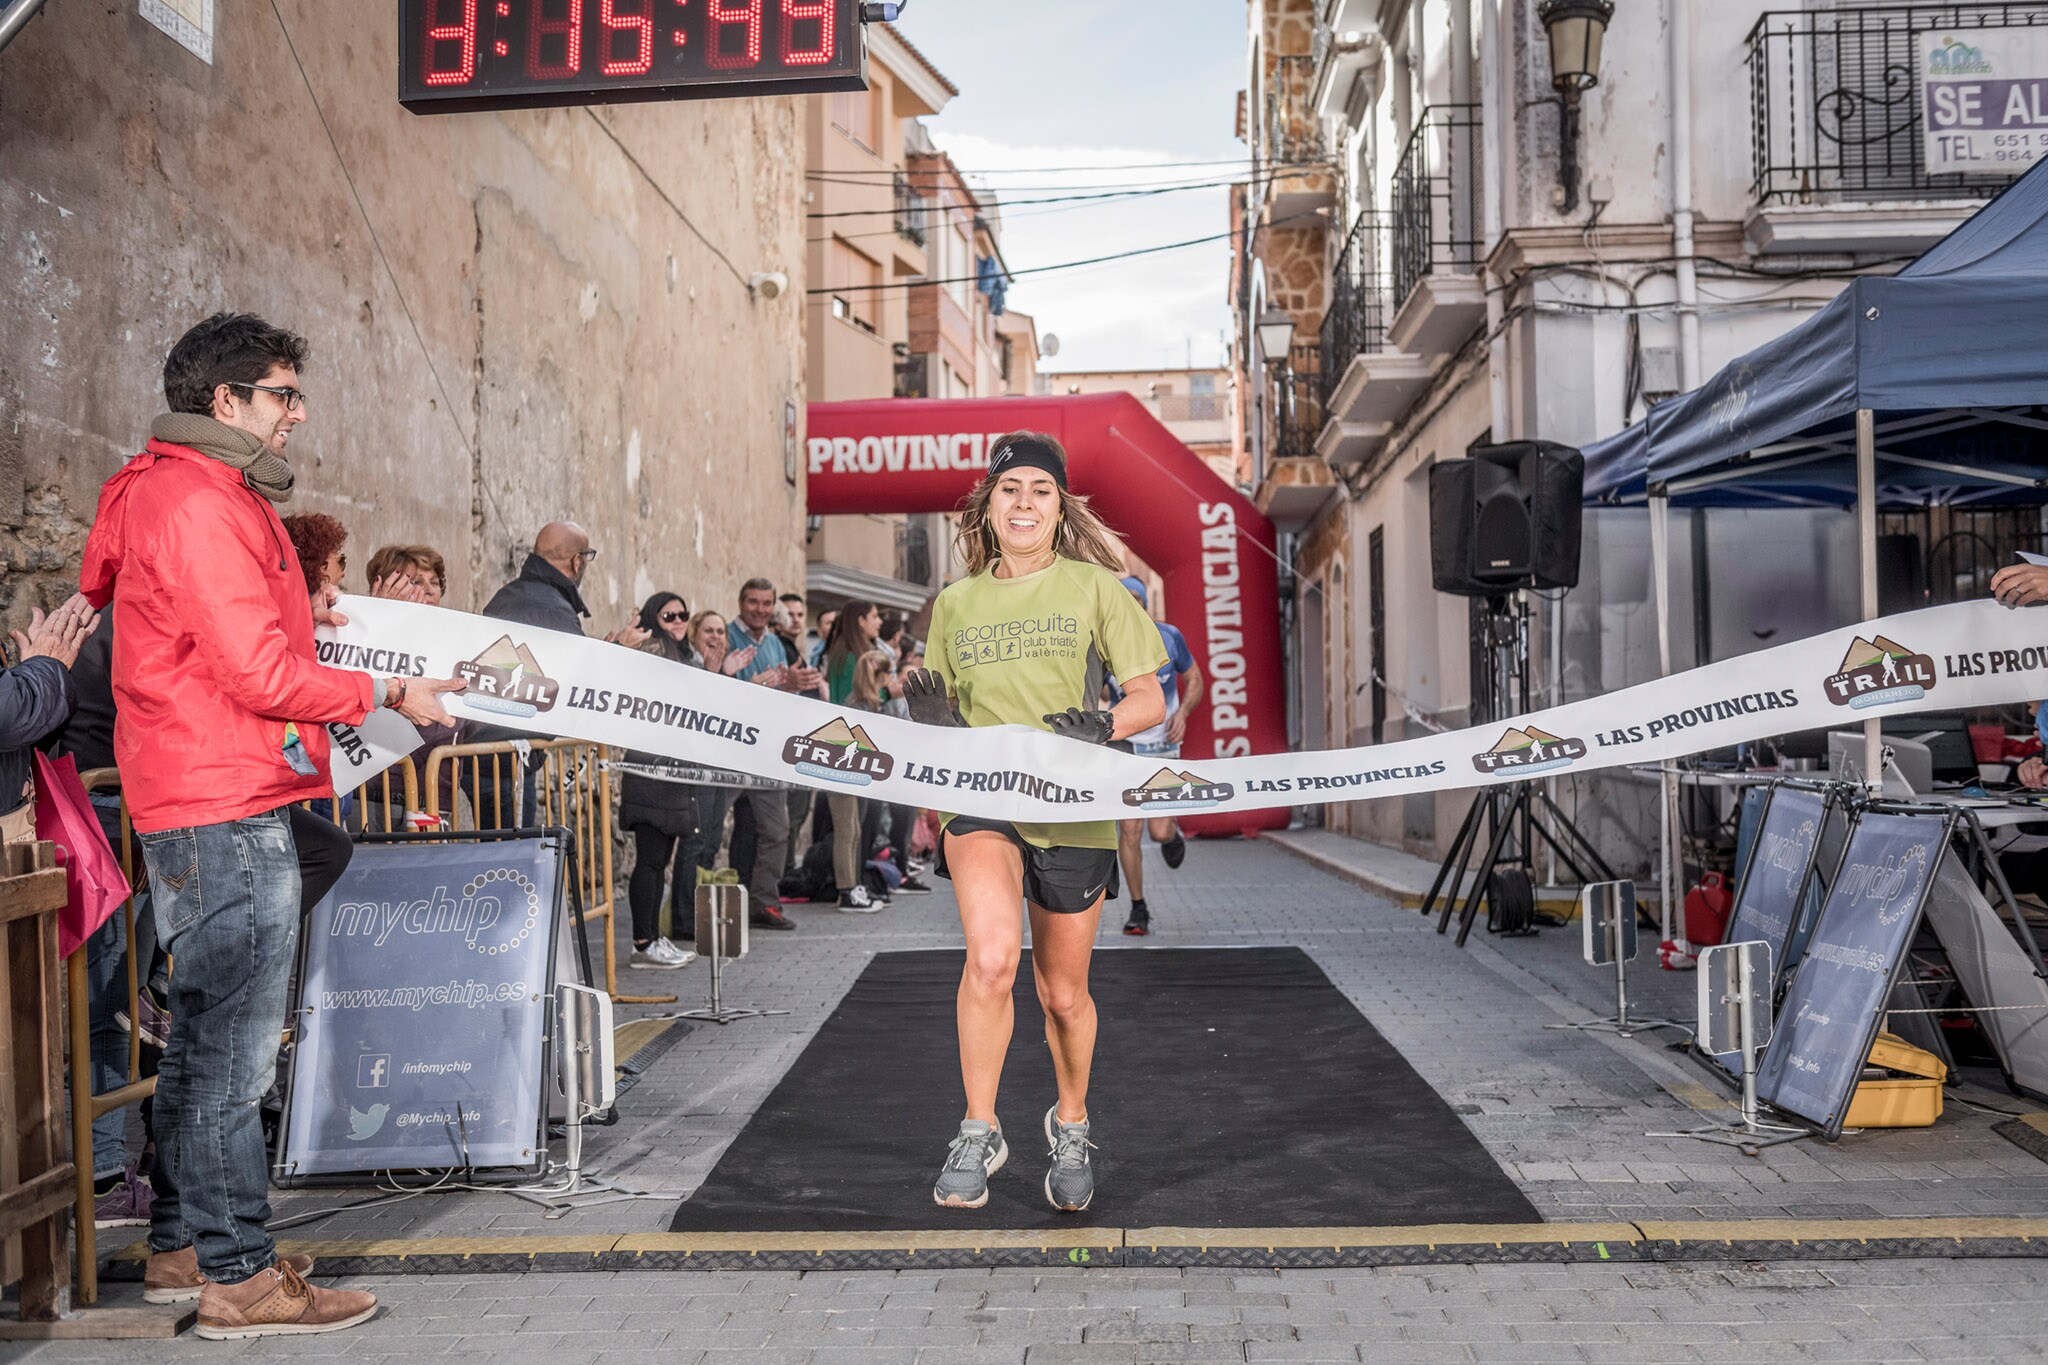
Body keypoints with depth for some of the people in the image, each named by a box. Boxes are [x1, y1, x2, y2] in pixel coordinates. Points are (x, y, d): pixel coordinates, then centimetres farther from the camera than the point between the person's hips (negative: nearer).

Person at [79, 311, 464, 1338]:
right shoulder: (199, 503, -16)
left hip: (201, 809, 11)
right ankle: (238, 1276, 5)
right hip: (228, 808, -11)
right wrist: (384, 695, -9)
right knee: (236, 1050, -4)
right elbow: (260, 675, -19)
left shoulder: (182, 492, 18)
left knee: (204, 1039, 17)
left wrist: (299, 616, 20)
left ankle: (181, 1247, 28)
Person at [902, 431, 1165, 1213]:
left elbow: (1151, 700, 0)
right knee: (993, 955, -26)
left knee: (1064, 992, 11)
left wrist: (1102, 727, -20)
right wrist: (932, 718, -6)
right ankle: (978, 1133, -6)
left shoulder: (1092, 587, 2)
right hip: (982, 803, 1)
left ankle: (1070, 1124, 40)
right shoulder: (955, 603, 10)